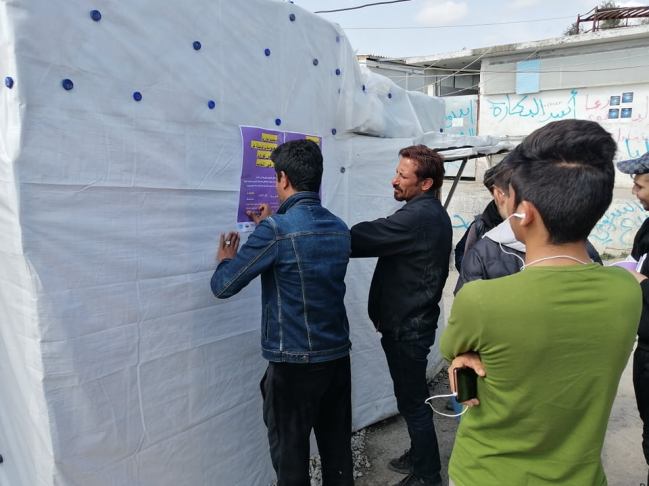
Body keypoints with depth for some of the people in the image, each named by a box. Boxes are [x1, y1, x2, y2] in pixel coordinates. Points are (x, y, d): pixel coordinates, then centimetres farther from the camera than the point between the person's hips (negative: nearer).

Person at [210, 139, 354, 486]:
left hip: (293, 364, -6)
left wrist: (226, 260, 9)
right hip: (338, 356, 6)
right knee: (337, 448, 19)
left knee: (291, 455, 12)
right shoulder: (340, 229, 3)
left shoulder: (275, 230, -18)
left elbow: (223, 287, -11)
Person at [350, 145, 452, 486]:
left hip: (407, 327, -10)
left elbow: (360, 238, -27)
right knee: (413, 397, 22)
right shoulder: (432, 213, 10)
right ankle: (420, 456, 40)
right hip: (412, 321, 10)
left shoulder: (418, 217, -23)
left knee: (412, 401, 5)